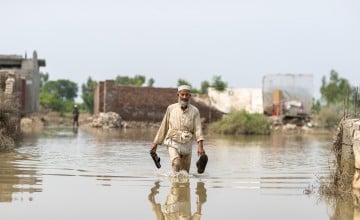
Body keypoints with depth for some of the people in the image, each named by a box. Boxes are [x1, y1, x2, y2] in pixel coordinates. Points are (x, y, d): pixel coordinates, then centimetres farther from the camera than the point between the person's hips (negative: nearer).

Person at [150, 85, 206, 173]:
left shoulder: (195, 111, -1)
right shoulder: (171, 108, 1)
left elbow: (198, 128, -12)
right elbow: (164, 126, 9)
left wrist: (200, 146, -28)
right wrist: (155, 143, 11)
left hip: (187, 145, 1)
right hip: (173, 143, -1)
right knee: (176, 163, -28)